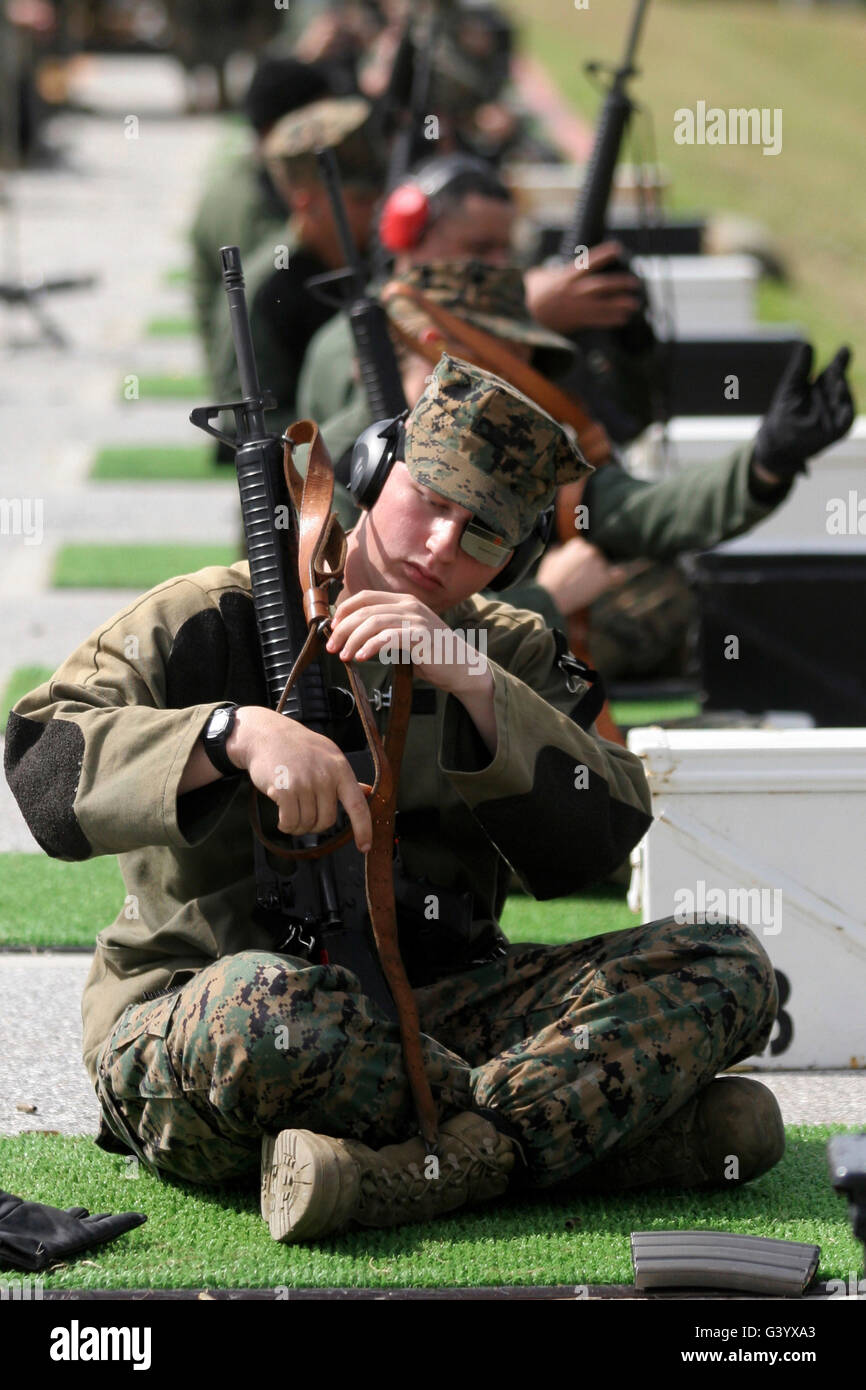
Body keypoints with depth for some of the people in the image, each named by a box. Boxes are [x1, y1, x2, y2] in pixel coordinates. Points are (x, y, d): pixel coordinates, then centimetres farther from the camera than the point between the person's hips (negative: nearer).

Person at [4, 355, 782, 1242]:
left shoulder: (513, 655, 15)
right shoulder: (211, 622, 3)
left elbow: (596, 843, -2)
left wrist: (474, 683, -15)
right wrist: (235, 734, -26)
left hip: (439, 1013, 4)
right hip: (185, 1027, -4)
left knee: (726, 966, -14)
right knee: (264, 1002, -42)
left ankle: (406, 1177, -34)